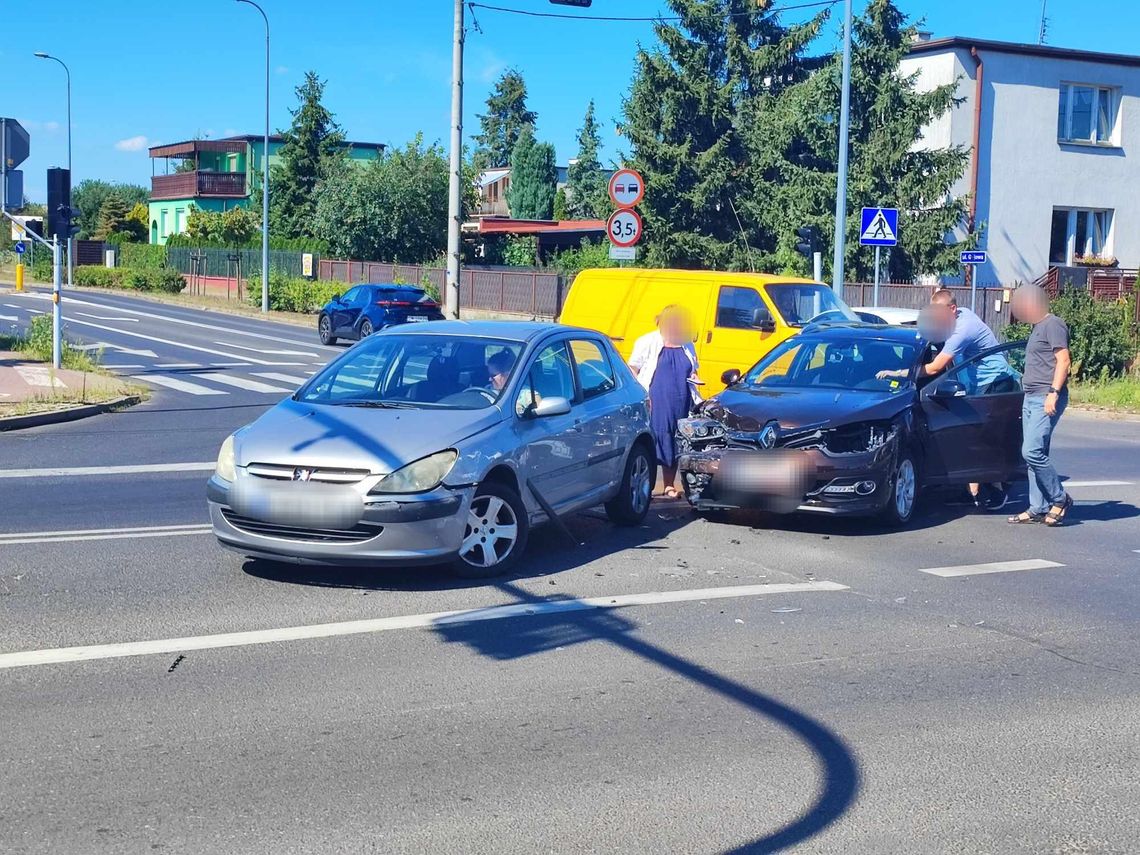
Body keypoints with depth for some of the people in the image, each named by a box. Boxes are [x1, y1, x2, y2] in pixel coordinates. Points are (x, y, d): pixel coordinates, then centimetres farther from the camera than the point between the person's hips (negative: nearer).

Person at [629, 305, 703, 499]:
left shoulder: (687, 346, 17)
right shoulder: (647, 343, 0)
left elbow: (693, 371, 30)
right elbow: (632, 370, 0)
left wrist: (694, 378, 5)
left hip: (680, 405, 5)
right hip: (654, 403, -5)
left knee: (674, 444, 8)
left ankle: (669, 486, 17)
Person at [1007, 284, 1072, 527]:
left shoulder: (1053, 325, -9)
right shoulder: (1038, 326, 20)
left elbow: (1064, 360, -16)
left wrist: (1053, 393, -23)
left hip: (1046, 399, -10)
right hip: (1031, 398, 10)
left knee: (1032, 452, -16)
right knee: (1034, 453, 7)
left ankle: (1060, 499, -3)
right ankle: (1038, 509, 10)